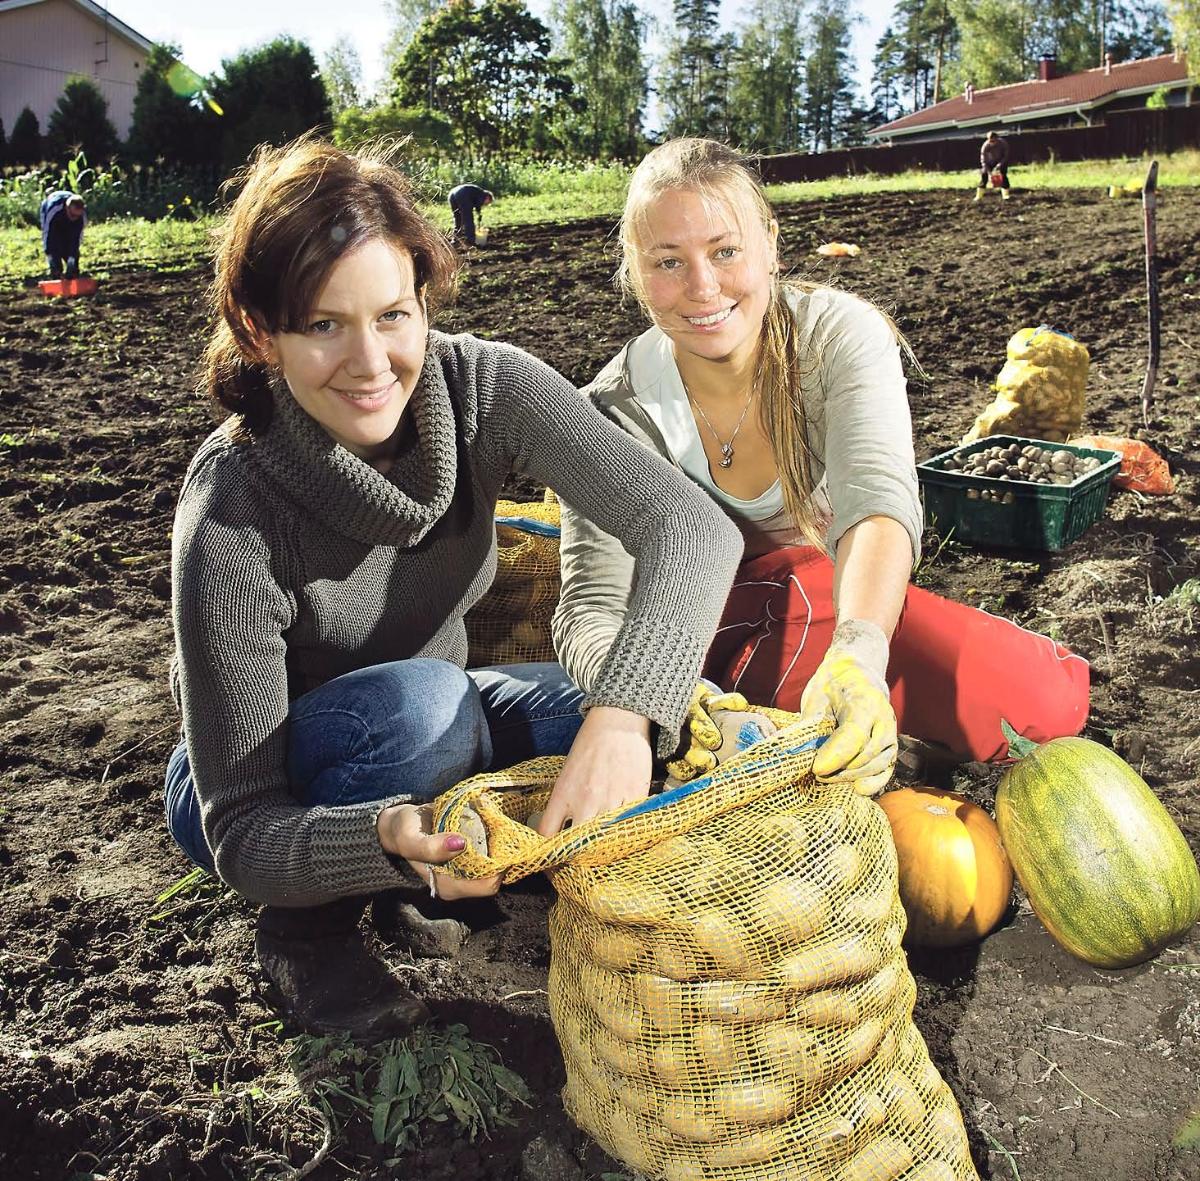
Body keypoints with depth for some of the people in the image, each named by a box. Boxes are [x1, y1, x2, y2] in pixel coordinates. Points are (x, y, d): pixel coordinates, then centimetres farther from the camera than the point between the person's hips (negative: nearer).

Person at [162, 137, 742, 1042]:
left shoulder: (482, 385, -23)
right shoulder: (232, 520, -31)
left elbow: (690, 526, -34)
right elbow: (242, 834, -27)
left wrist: (624, 714, -50)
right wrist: (387, 839, -47)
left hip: (427, 729, 3)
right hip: (280, 790, -3)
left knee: (684, 723, -19)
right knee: (417, 702, -36)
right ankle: (306, 934, -6)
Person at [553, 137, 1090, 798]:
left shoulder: (840, 335, -16)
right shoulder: (615, 414, -16)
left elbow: (877, 502, -33)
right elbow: (593, 605, -24)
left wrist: (858, 657, -53)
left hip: (853, 602, 2)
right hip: (707, 635, -2)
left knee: (1045, 700, -21)